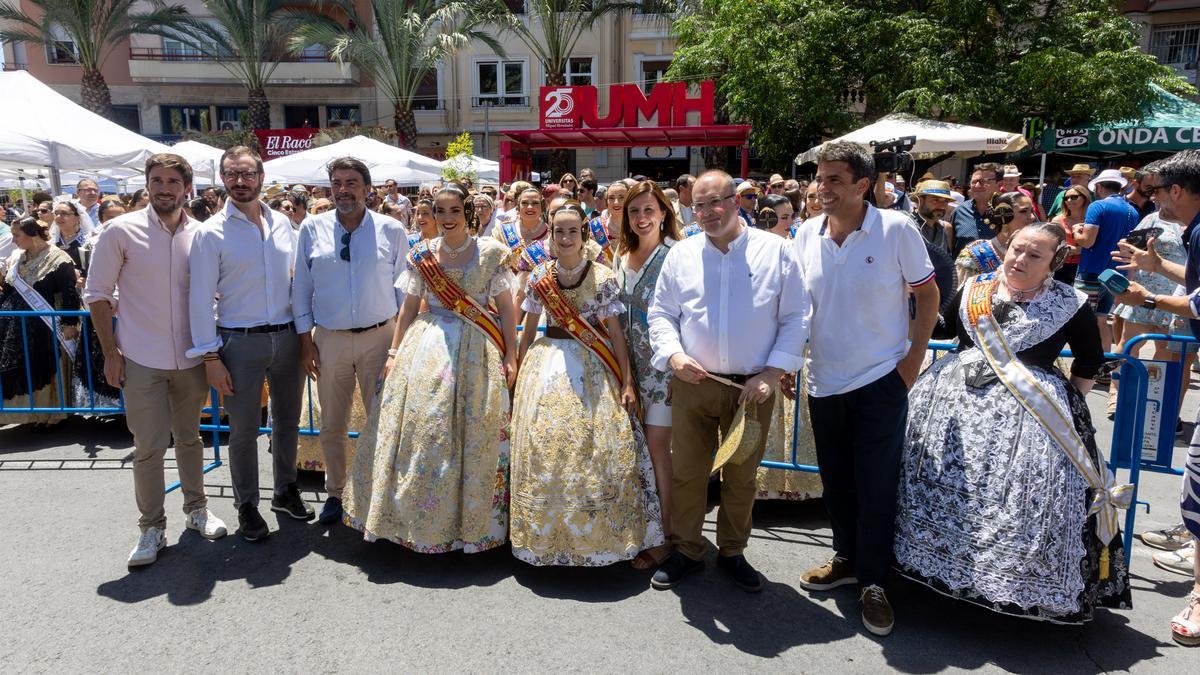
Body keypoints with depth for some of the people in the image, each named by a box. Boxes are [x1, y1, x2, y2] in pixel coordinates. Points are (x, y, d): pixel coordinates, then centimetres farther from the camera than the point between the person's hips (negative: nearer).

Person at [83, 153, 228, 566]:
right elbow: (98, 295, -2)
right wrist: (110, 352, -6)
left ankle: (196, 509, 31)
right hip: (142, 360, -2)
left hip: (191, 358, 3)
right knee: (149, 447, 0)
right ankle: (151, 528, 15)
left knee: (189, 438, 16)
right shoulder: (121, 231, -7)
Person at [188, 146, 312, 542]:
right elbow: (200, 298, -7)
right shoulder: (211, 233, -6)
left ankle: (285, 491, 34)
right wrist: (210, 357, -10)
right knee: (244, 429, 5)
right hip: (240, 342, -4)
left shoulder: (282, 224, 5)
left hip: (287, 337, 4)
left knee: (287, 420, 16)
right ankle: (247, 506, 23)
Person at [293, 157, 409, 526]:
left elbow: (405, 288, 2)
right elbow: (301, 286, 5)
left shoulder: (392, 231, -1)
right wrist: (305, 339, 2)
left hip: (380, 336, -1)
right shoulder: (312, 229, 2)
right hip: (329, 339, 1)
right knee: (332, 425, 12)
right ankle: (335, 492, 30)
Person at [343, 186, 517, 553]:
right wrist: (394, 351, 6)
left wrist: (510, 356, -6)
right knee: (419, 429, 1)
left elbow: (507, 308, 0)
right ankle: (421, 520, 17)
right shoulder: (421, 254, 7)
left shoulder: (491, 252, 0)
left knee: (474, 437, 2)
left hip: (477, 352, -2)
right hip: (427, 347, 2)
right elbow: (408, 307, 11)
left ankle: (471, 519, 18)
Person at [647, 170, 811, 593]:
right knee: (686, 472, 9)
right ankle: (686, 551, 28)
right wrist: (673, 355, -11)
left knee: (742, 476, 13)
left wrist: (771, 373, -10)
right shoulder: (680, 255, 5)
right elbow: (661, 314, 8)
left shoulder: (775, 251, -1)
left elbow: (796, 319, -1)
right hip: (693, 384, 1)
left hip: (753, 387, -1)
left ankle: (732, 553, 32)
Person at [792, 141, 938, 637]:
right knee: (835, 481, 15)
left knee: (876, 485, 2)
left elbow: (927, 294, -2)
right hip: (824, 381, 4)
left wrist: (914, 358, -7)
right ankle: (847, 559, 34)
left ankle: (872, 582, 18)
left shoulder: (896, 230, -10)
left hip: (881, 380, -4)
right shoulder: (807, 234, 1)